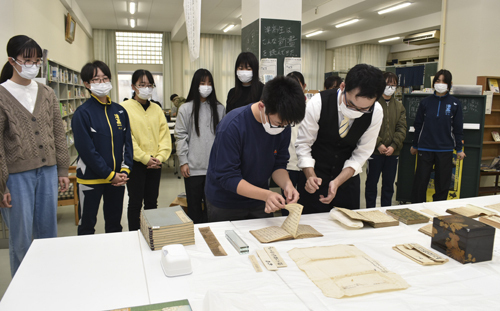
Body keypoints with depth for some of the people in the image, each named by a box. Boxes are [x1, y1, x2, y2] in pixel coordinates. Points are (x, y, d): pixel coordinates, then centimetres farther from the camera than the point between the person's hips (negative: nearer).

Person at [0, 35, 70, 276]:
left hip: (48, 171, 4)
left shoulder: (47, 94, 7)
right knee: (21, 238, 6)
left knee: (48, 231, 14)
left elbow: (59, 134, 10)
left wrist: (62, 170, 7)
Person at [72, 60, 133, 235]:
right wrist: (110, 175, -15)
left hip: (117, 178, 5)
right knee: (87, 225, 9)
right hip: (91, 179, -4)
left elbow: (127, 142, 6)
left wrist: (125, 170, -7)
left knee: (115, 224, 17)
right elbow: (86, 150, -15)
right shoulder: (82, 113, -10)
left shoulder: (120, 111, 7)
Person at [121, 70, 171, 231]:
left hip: (155, 163, 5)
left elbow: (164, 134, 5)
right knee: (135, 202, 4)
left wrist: (160, 157, -8)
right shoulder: (125, 107, -6)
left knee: (152, 202, 14)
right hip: (136, 163, -4)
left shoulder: (157, 109, 9)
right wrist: (145, 158, -15)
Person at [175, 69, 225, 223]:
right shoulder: (185, 109, 2)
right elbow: (180, 136, 0)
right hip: (193, 167, -1)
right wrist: (183, 161, -6)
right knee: (194, 206, 8)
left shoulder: (219, 109, 8)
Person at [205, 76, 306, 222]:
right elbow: (227, 177, -27)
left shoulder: (283, 124, -13)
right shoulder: (232, 127, -30)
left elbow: (278, 165, -4)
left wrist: (287, 184, -25)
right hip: (225, 204, -4)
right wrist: (266, 195, -37)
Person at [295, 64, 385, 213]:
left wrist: (337, 182, -20)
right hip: (315, 178, -2)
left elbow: (362, 153, -8)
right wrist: (310, 176, -27)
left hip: (347, 177, 2)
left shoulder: (376, 112, -14)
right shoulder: (318, 104, -21)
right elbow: (303, 144, -13)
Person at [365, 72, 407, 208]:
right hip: (375, 151, -4)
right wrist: (378, 144, -16)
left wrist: (393, 146, -9)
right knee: (371, 182, 6)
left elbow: (402, 129, 4)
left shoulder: (399, 107, 10)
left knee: (389, 184, 11)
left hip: (393, 152, 4)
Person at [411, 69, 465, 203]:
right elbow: (418, 125, 9)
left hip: (445, 150, 0)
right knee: (420, 182, 1)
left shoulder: (455, 104, 2)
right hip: (425, 149, 0)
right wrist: (415, 145, 12)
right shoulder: (425, 102, 3)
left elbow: (458, 128, 5)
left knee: (442, 184, 8)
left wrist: (459, 149, 5)